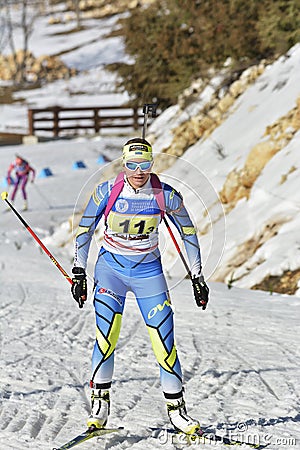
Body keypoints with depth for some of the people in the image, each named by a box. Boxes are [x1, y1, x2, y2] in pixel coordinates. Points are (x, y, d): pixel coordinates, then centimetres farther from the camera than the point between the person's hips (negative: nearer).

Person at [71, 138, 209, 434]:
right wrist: (79, 272, -2)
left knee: (164, 341, -5)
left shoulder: (166, 195, -11)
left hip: (148, 271, 1)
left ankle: (176, 408, 8)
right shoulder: (107, 191, -12)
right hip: (110, 268, 0)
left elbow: (188, 232, 3)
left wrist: (197, 276, 4)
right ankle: (99, 403, 1)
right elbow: (85, 229, 1)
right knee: (106, 337, -14)